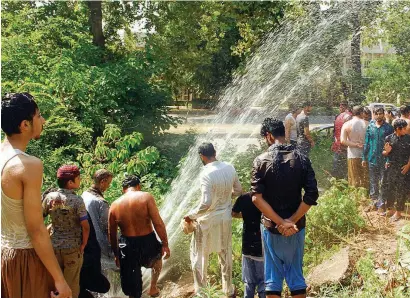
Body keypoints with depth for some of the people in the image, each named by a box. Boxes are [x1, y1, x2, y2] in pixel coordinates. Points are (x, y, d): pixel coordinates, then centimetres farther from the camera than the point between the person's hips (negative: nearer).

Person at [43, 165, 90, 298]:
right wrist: (83, 245, -6)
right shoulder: (77, 200, -16)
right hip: (73, 247, -3)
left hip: (54, 246, 4)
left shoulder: (49, 197, -5)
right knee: (72, 283, 9)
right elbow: (85, 226, -18)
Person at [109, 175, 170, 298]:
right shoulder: (146, 197, -9)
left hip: (127, 247, 2)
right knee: (158, 256, 35)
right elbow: (158, 223, -14)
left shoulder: (114, 205, 1)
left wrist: (116, 255, 20)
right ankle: (153, 288, 37)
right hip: (148, 243, -2)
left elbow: (112, 235, 8)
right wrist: (165, 244, -4)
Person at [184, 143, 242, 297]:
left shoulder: (206, 174, -24)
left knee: (199, 255, 13)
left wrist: (191, 216, -14)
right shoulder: (229, 168, -5)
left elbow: (206, 203, -27)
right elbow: (238, 190, 8)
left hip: (208, 221, -6)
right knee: (225, 255, 20)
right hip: (226, 218, 6)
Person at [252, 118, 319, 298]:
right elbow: (312, 195, -9)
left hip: (271, 227, -2)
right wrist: (292, 220, -9)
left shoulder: (261, 161, -9)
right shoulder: (301, 159, -4)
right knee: (296, 275, 14)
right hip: (296, 227, 2)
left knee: (273, 276, 11)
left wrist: (280, 222, -14)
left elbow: (257, 198, -17)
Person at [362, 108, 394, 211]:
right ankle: (374, 201, 25)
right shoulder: (370, 127, 4)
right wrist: (364, 158, 6)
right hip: (372, 159, 3)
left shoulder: (388, 128, -4)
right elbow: (366, 143, 8)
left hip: (384, 159, -3)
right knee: (373, 182, 13)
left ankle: (382, 203, 10)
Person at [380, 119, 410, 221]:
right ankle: (389, 210, 26)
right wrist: (387, 151, -15)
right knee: (388, 189, 9)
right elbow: (384, 153, 7)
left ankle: (398, 212, 16)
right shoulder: (389, 138, -2)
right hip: (391, 167, 2)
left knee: (401, 190, 3)